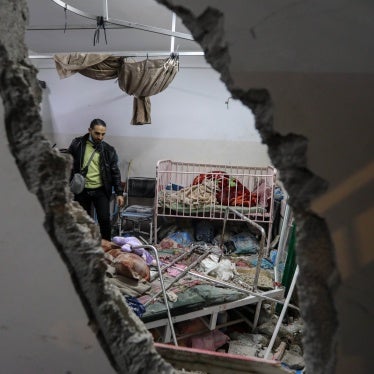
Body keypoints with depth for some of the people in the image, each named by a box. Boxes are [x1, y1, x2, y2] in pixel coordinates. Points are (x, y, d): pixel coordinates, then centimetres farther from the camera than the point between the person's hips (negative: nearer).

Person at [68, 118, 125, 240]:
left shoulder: (109, 150, 0)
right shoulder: (77, 144, -1)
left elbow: (115, 173, 3)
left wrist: (119, 193, -2)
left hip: (101, 191, 0)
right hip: (81, 190, 1)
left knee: (105, 220, -6)